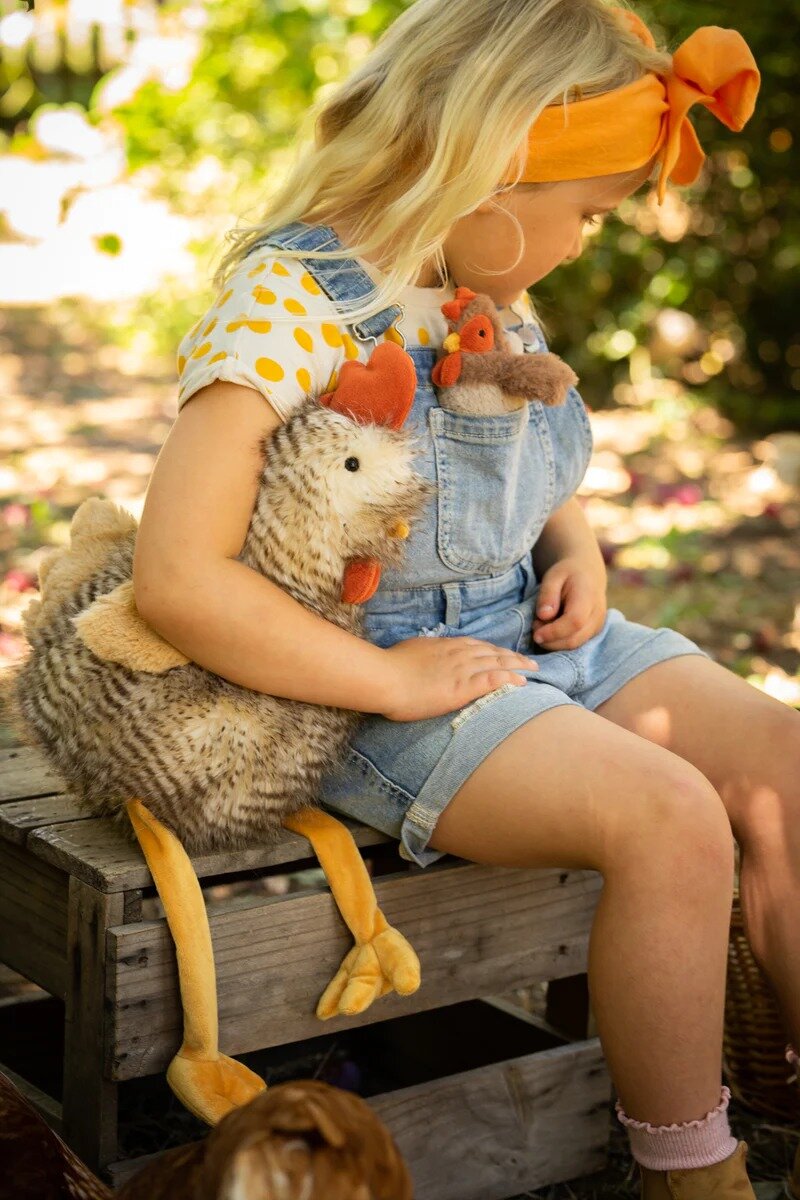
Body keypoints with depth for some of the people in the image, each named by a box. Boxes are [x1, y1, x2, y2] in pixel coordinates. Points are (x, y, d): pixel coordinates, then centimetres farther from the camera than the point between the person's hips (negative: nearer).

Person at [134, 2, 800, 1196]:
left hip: (533, 636, 8)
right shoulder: (291, 303, -19)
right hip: (391, 675, -8)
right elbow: (180, 577, -27)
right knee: (670, 819, -26)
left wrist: (576, 546, 3)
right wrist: (393, 680, -22)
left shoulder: (494, 292, 7)